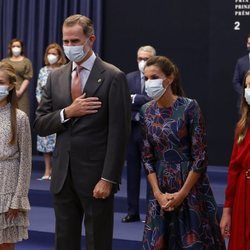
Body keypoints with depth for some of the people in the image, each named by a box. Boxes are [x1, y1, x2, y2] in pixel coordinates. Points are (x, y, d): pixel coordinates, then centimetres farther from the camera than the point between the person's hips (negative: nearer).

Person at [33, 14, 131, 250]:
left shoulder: (113, 77, -6)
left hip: (96, 176, -5)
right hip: (62, 175, 5)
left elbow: (118, 133, -10)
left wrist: (108, 179, -15)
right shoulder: (55, 77, 9)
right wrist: (67, 112, -11)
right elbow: (40, 124, 8)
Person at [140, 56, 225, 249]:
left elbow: (200, 156, -12)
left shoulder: (189, 107, -11)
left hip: (191, 187, -4)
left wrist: (182, 193, -12)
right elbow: (147, 157, 4)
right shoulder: (146, 111, 2)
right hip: (161, 191, 4)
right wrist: (158, 193, -6)